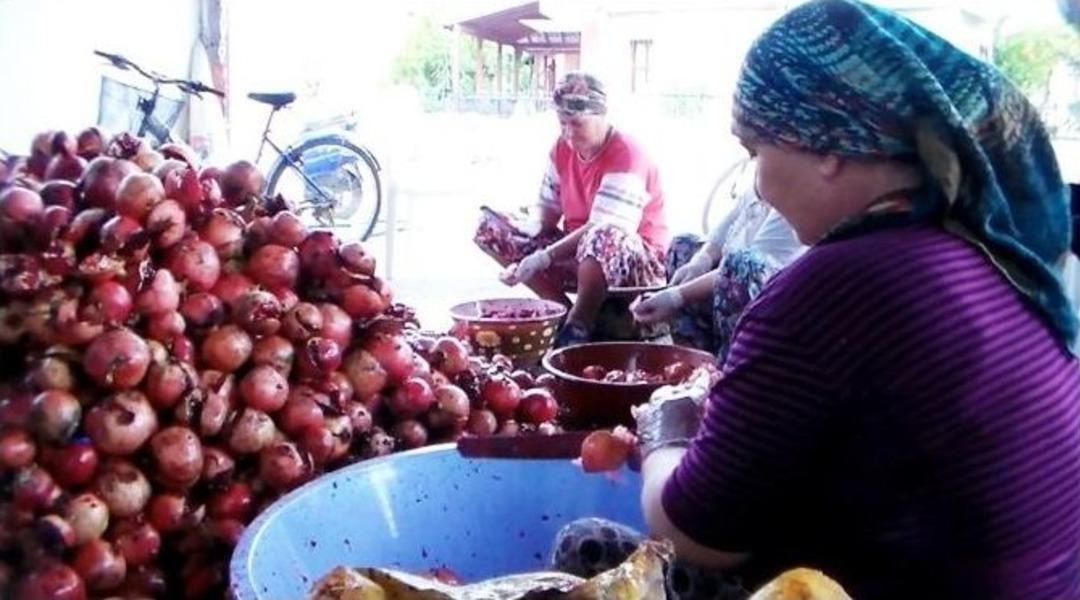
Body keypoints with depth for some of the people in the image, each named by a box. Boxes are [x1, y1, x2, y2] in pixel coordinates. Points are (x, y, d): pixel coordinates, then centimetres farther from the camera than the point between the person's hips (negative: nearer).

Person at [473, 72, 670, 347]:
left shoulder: (625, 156, -18)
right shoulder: (563, 148, 4)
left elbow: (601, 228, -28)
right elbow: (547, 218, 2)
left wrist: (543, 258, -33)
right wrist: (525, 259, -16)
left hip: (636, 259, -8)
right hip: (574, 252, 8)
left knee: (600, 238, -44)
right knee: (491, 227, -3)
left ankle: (579, 326, -20)